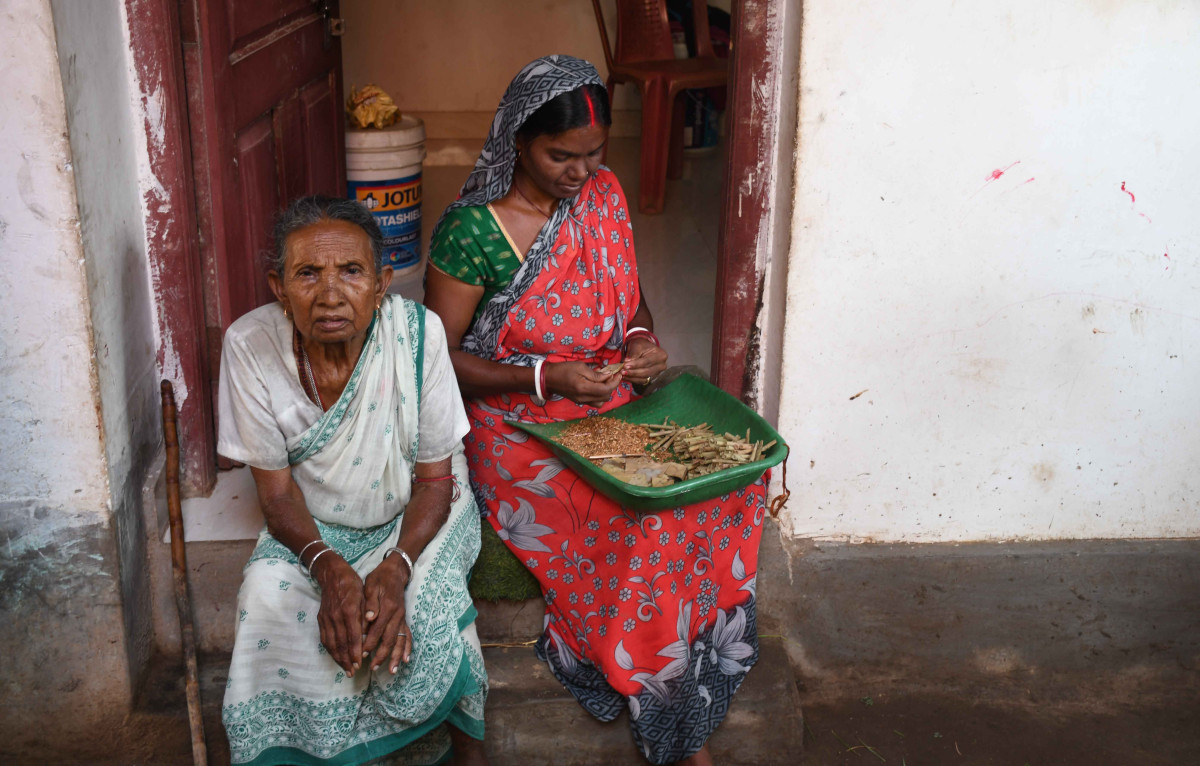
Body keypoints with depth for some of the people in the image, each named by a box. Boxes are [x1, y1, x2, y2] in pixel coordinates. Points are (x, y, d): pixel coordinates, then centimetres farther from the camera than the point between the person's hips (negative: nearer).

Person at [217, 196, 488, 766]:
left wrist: (395, 568, -31)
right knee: (268, 596, -26)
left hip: (417, 515, -1)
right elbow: (277, 487, -11)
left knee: (420, 605, -29)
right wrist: (329, 567, -30)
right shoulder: (249, 344, -20)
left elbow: (435, 479, -14)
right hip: (313, 526, 2)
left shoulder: (417, 332, -23)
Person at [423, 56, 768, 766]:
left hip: (612, 410, 6)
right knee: (645, 522, -29)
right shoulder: (473, 227, -14)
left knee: (731, 475, -19)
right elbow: (440, 357, -10)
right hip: (518, 428, -5)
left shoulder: (604, 193, 4)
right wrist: (546, 378, -22)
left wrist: (641, 338, -6)